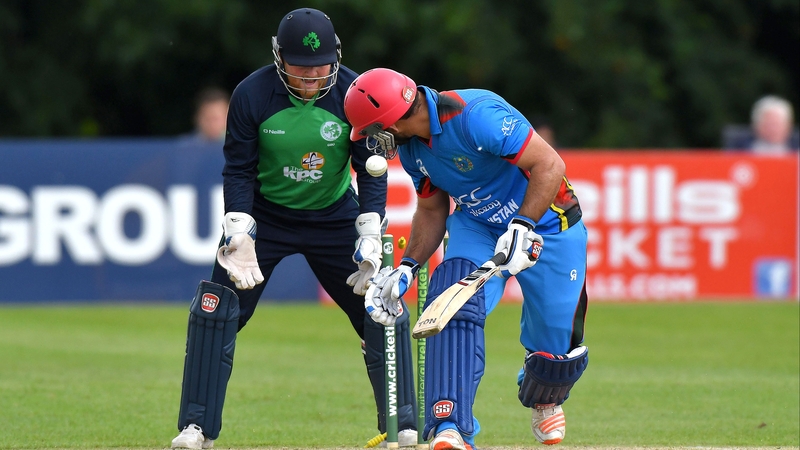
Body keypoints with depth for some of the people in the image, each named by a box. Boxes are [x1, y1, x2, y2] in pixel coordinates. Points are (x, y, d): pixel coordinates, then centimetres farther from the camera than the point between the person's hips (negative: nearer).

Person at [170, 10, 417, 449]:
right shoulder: (252, 94, -19)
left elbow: (371, 170, -12)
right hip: (265, 215, -1)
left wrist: (370, 237, -20)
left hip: (334, 216, 1)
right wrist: (238, 234, -22)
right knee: (214, 312, -12)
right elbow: (239, 170, -11)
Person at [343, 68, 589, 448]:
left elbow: (549, 164, -32)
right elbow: (432, 210, 9)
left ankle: (543, 399, 39)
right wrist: (406, 267, -3)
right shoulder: (410, 146, -6)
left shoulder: (476, 116, -33)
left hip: (547, 227, -5)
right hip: (476, 226, 5)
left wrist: (522, 228, -40)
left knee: (557, 349, 1)